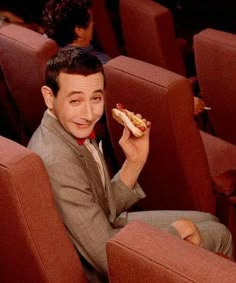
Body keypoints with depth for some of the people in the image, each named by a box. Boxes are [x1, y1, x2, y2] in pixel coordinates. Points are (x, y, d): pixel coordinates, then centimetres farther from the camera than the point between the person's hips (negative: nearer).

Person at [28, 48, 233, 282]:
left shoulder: (74, 129, -7)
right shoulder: (56, 162, -35)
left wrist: (134, 162, -14)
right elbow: (107, 259, -30)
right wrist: (175, 231, -16)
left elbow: (107, 207, 2)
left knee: (209, 221, 18)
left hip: (109, 229, 8)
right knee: (219, 235, 6)